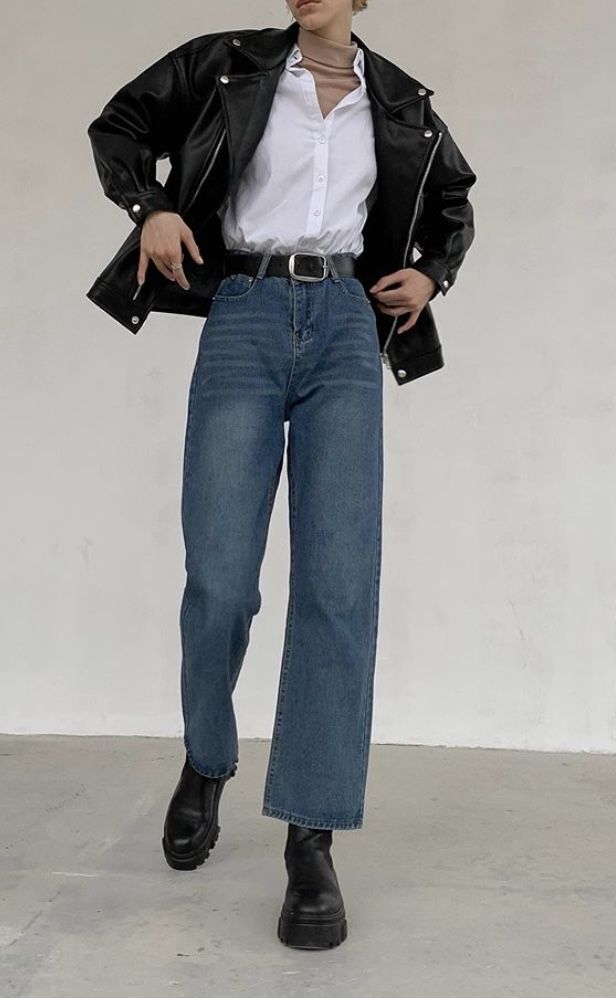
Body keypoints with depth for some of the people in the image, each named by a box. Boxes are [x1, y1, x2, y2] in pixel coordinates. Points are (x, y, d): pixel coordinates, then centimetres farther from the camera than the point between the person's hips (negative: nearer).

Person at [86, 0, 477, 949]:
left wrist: (432, 274, 10)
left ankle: (312, 841, -6)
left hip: (346, 332, 2)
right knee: (220, 580, -9)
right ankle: (206, 763, 21)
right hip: (244, 321, -1)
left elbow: (452, 199, 30)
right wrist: (151, 205, -3)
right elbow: (117, 125, 17)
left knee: (340, 581, -13)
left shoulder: (401, 105, 16)